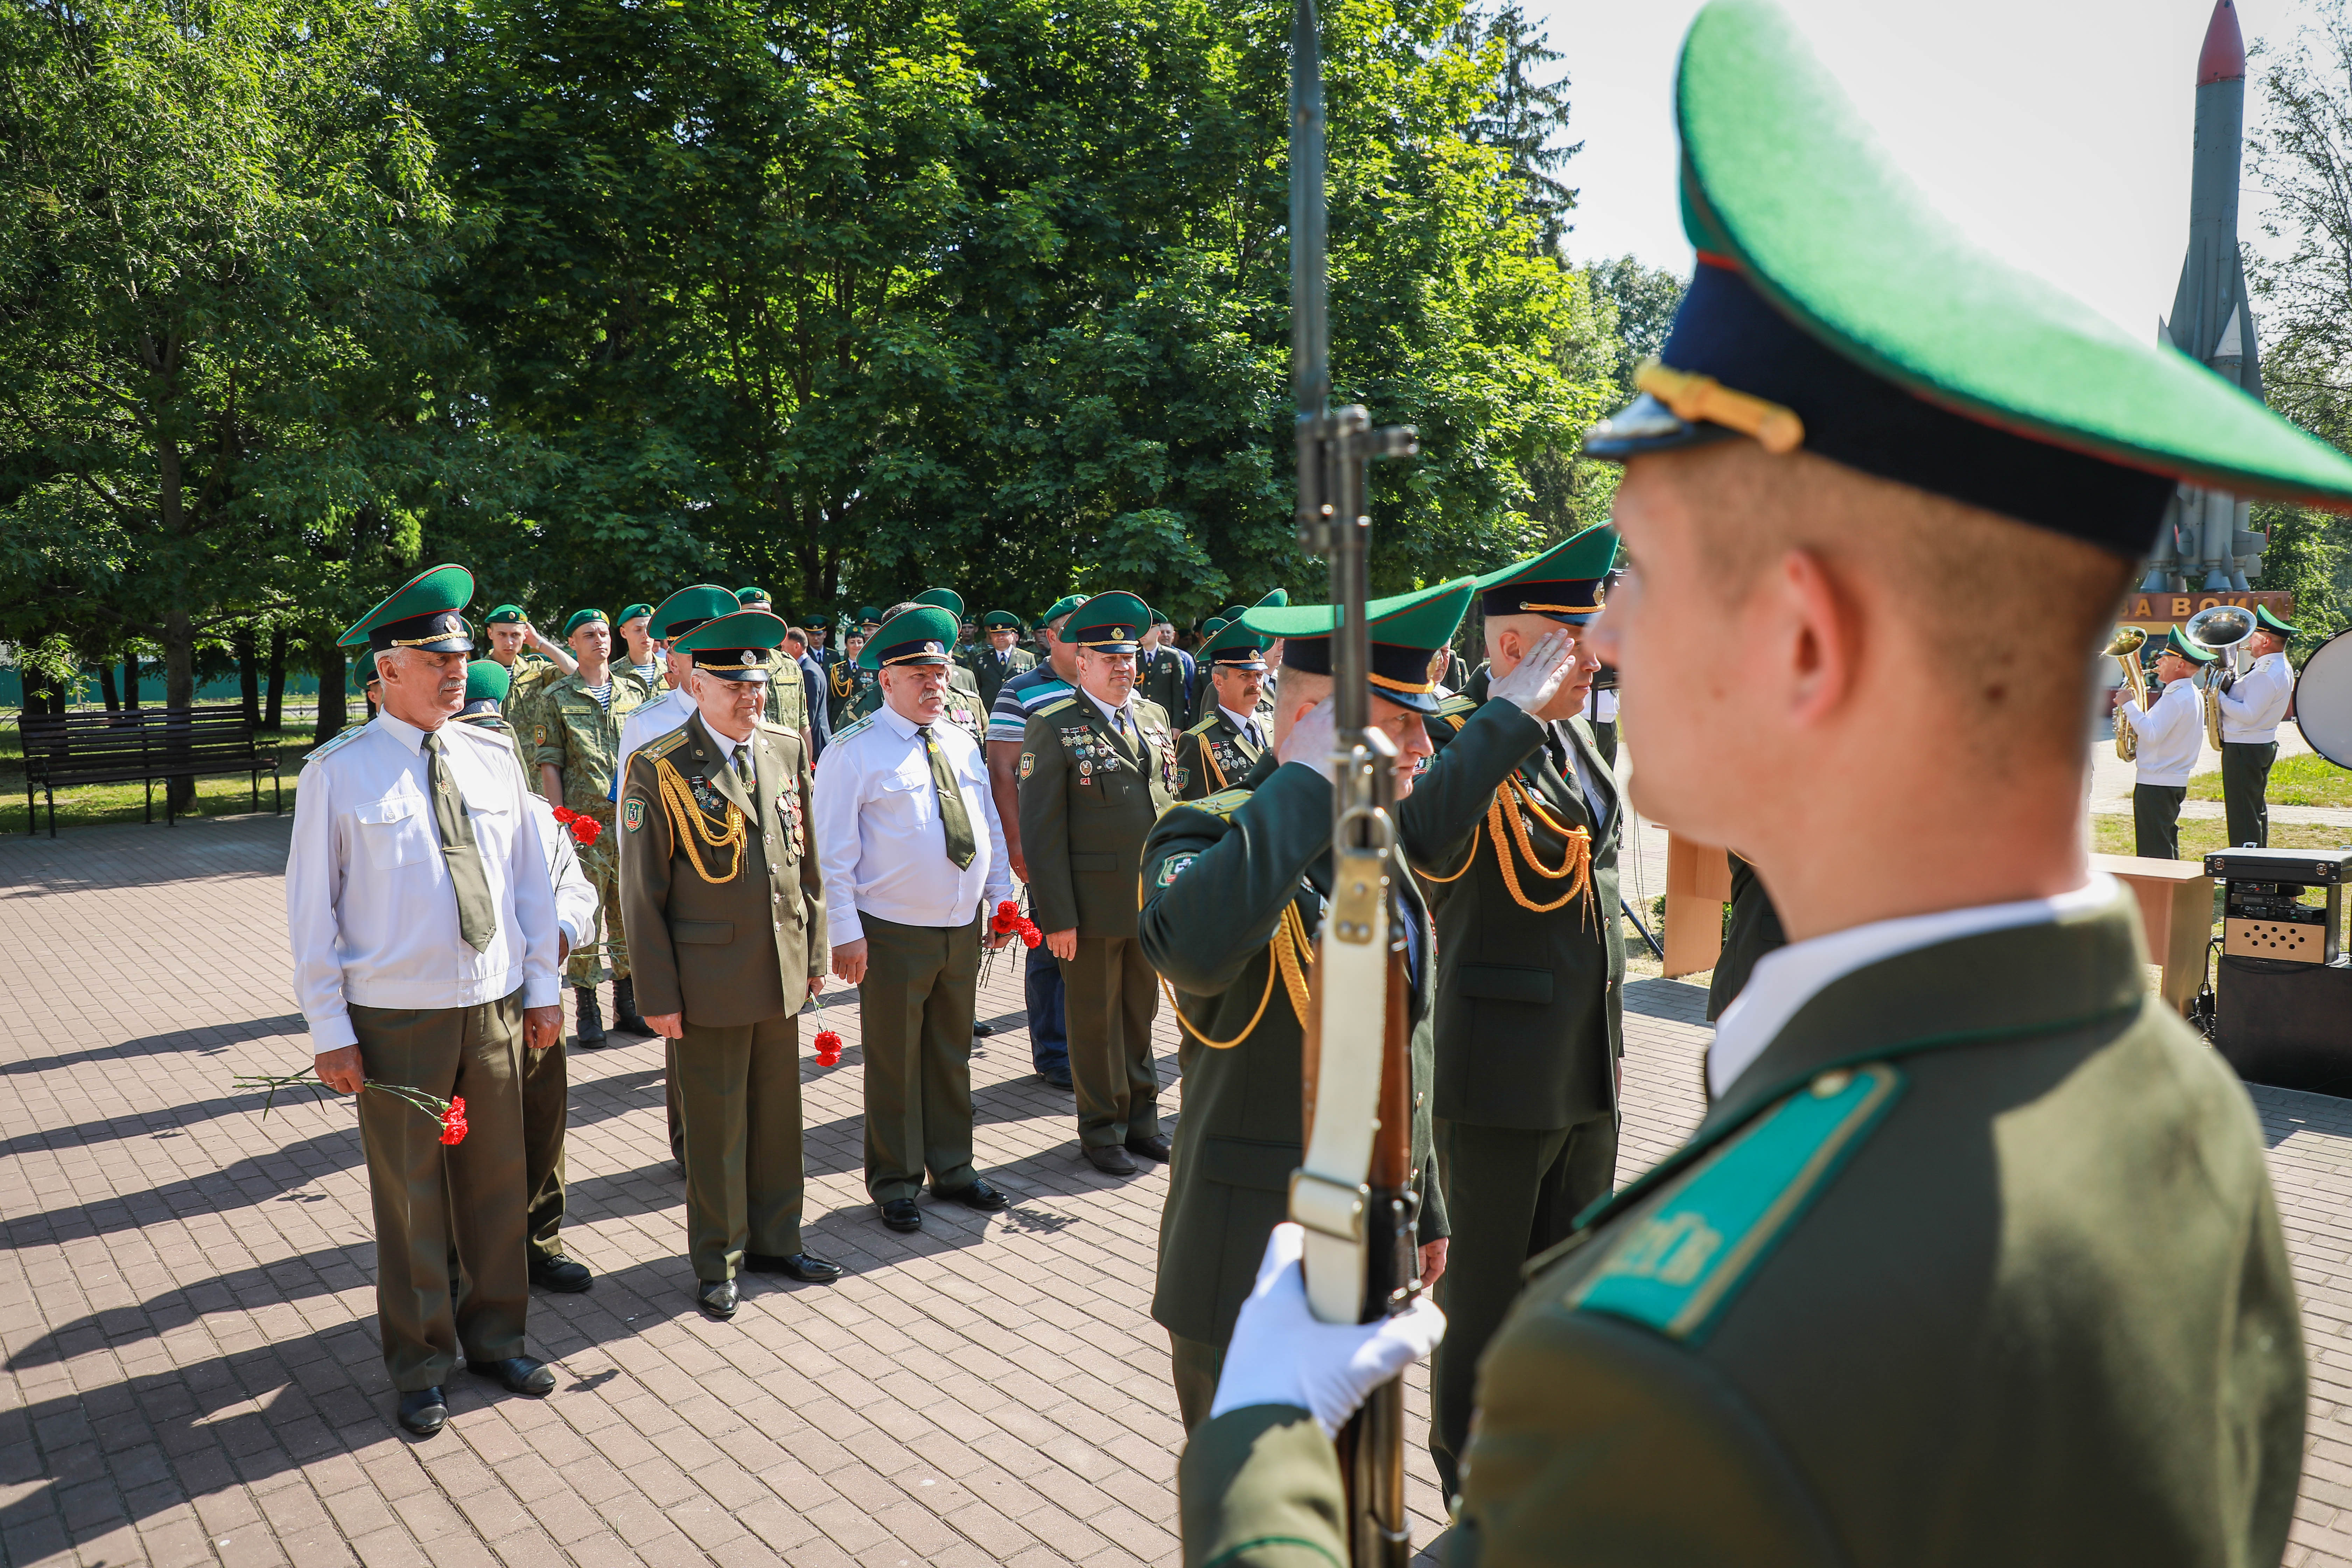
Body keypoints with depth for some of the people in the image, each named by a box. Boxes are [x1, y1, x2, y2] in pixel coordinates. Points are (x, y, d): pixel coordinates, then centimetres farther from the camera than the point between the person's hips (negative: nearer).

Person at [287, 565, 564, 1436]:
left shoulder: (493, 759, 5)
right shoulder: (339, 772, -7)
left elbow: (530, 880, 10)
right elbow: (312, 907, -6)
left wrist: (542, 987, 8)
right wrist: (330, 1028, -8)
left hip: (495, 1008, 4)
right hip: (397, 1018, -4)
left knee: (497, 1185, 13)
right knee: (410, 1200, 7)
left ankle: (495, 1336, 32)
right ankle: (420, 1365, 25)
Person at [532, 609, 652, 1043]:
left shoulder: (636, 692, 12)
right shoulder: (555, 698, 2)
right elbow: (549, 764, -1)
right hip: (585, 823, -3)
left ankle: (627, 1003, 20)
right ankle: (587, 1010, 8)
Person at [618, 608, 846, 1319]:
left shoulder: (789, 749, 5)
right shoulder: (659, 769, -11)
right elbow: (643, 894, -9)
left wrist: (814, 951, 11)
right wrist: (659, 994, -9)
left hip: (782, 972, 5)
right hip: (710, 980, -5)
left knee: (778, 1113, 15)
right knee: (716, 1124, 7)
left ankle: (775, 1240, 33)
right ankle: (718, 1262, 24)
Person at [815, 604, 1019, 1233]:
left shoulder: (963, 745, 10)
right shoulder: (855, 751, -9)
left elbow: (991, 829, 17)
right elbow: (834, 850, -11)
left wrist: (1000, 901, 13)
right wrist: (846, 931, -16)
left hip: (963, 927, 6)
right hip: (893, 935, -6)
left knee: (953, 1057, 17)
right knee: (894, 1064, 6)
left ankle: (952, 1169, 31)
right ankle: (895, 1183, 21)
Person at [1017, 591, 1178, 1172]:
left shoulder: (1154, 717, 10)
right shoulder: (1053, 728, -9)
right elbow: (1041, 830, -11)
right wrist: (1057, 917, -15)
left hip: (1153, 900, 5)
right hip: (1093, 903, -5)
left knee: (1142, 1012, 16)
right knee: (1095, 1020, 8)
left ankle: (1141, 1117, 31)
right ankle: (1101, 1129, 22)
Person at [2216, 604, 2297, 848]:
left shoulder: (2267, 674, -23)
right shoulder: (2282, 668, 11)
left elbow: (2248, 715, -26)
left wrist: (2219, 697, -17)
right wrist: (2230, 687, 3)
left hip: (2244, 750, -11)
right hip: (2264, 745, 11)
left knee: (2242, 813, -6)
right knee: (2256, 808, 18)